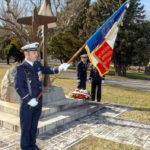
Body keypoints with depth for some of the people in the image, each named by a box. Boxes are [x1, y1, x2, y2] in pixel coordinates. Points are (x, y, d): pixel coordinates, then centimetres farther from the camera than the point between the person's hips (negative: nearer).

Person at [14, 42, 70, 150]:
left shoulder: (37, 64, 4)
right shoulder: (20, 68, -13)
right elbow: (18, 87, -16)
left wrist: (59, 68, -15)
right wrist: (29, 99, -20)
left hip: (38, 101, 6)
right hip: (27, 103, -6)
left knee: (34, 125, 18)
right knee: (26, 126, 9)